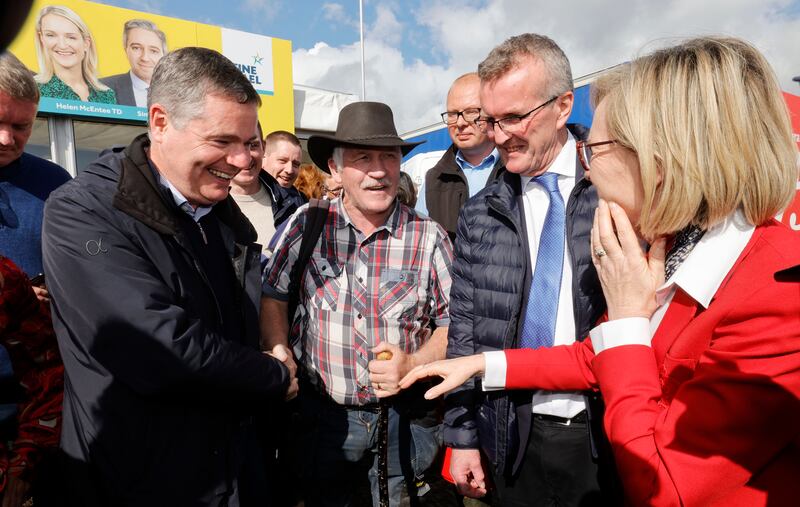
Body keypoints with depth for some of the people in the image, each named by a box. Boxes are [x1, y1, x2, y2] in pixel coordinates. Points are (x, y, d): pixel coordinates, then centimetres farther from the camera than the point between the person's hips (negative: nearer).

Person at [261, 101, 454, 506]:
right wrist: (280, 360, -9)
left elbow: (453, 322, -6)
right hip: (321, 414, 1)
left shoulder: (428, 237, -10)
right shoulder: (307, 225, -7)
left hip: (405, 418, -1)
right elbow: (273, 297, 3)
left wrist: (413, 364, -22)